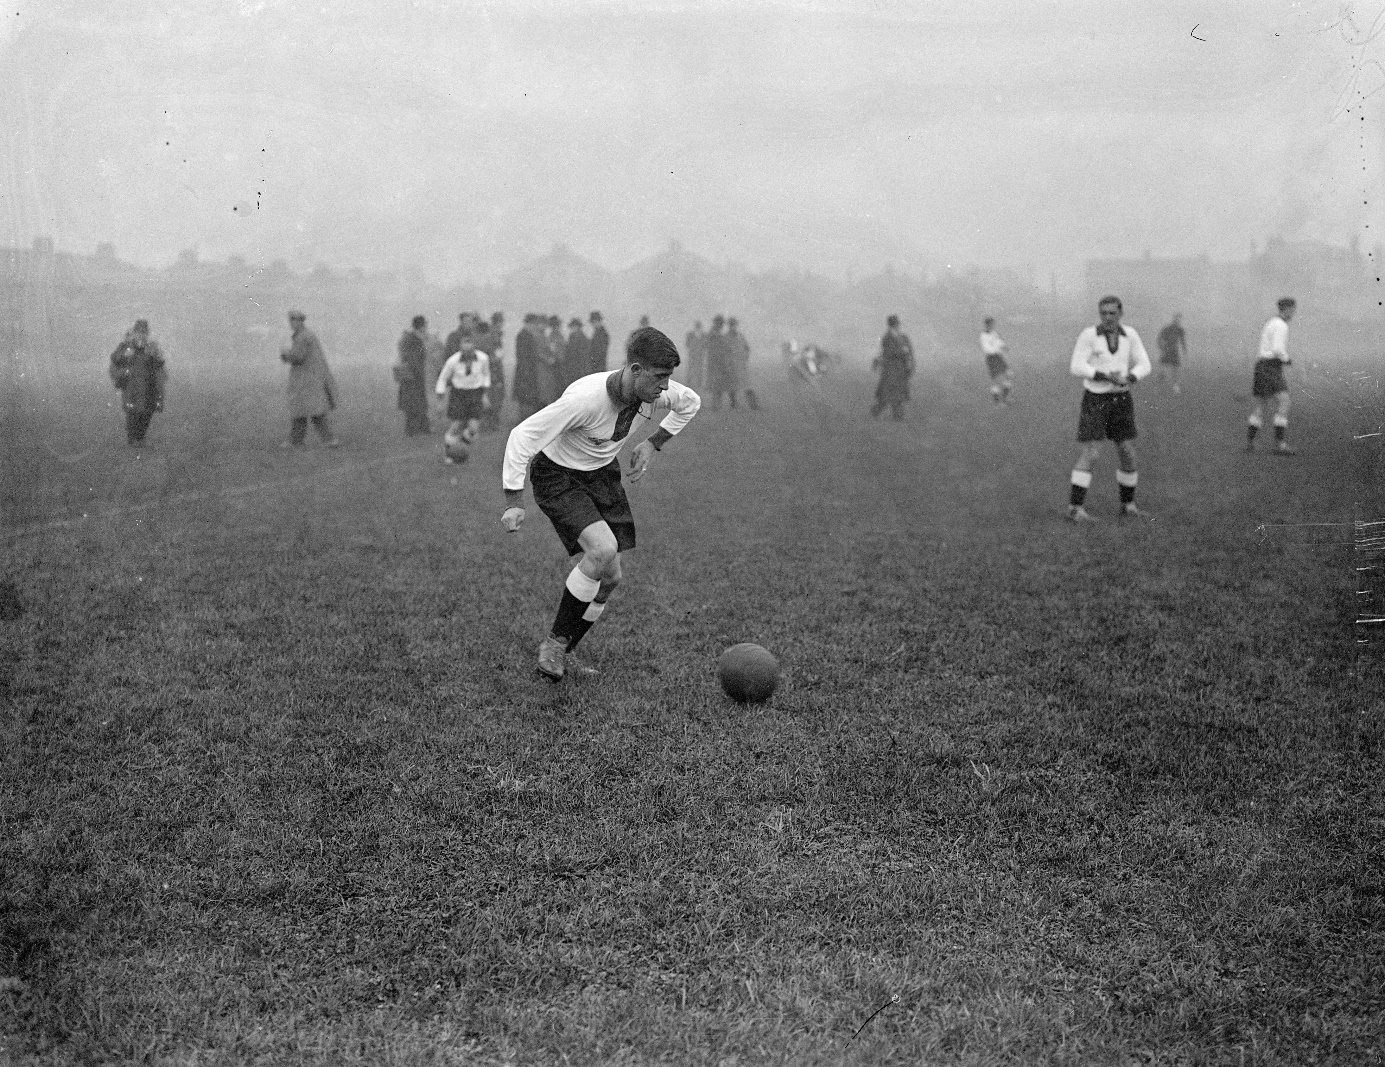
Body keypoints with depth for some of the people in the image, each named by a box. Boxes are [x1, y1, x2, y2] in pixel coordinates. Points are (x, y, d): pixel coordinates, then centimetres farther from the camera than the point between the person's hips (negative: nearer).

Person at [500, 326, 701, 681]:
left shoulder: (655, 392, -16)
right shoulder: (585, 398, -35)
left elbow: (690, 402, 9)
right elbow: (522, 436, -30)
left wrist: (653, 443, -1)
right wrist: (514, 502, -30)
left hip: (602, 473, 7)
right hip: (557, 475, -7)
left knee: (610, 577, 2)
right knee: (602, 548, -28)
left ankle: (561, 655, 20)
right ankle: (554, 642, -11)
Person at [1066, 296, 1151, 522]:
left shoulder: (1130, 335, 1)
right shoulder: (1088, 335, -11)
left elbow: (1144, 366, 0)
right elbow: (1077, 369, -16)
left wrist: (1126, 379, -21)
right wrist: (1107, 377, -26)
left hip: (1121, 400, 4)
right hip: (1095, 399, -4)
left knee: (1128, 454, 3)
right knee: (1089, 453, -14)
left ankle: (1128, 504, 20)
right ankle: (1075, 508, -11)